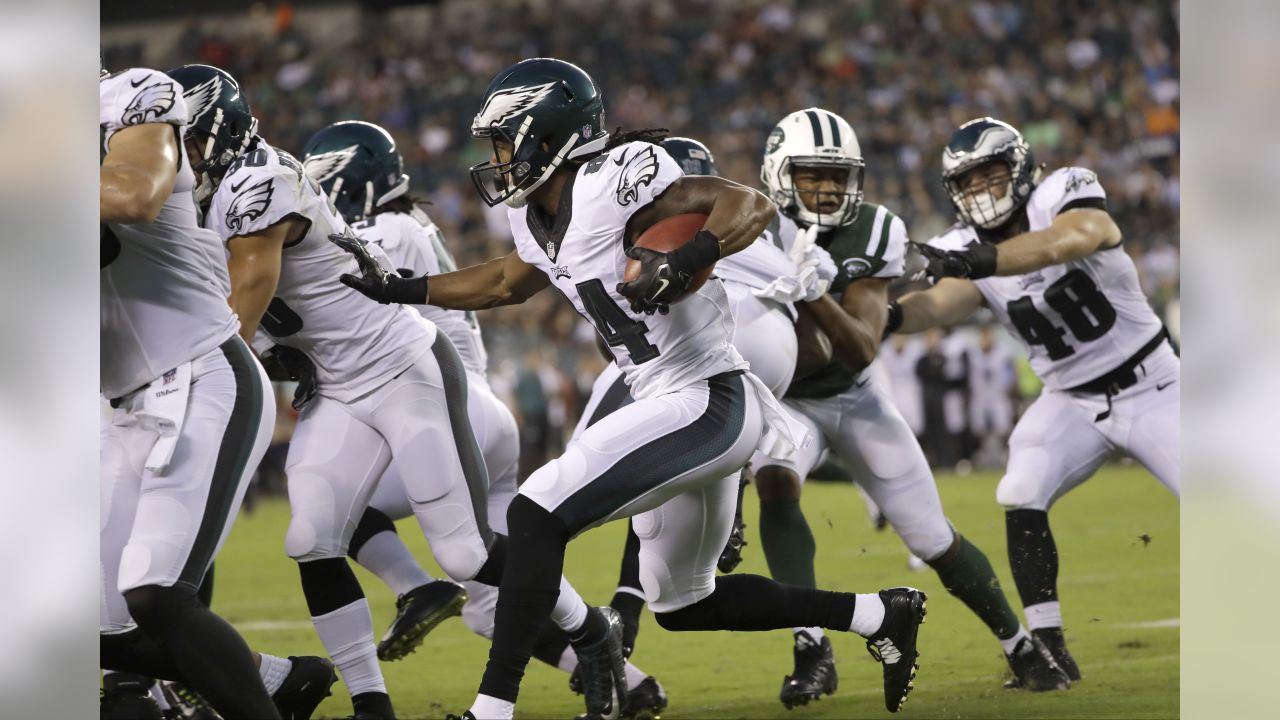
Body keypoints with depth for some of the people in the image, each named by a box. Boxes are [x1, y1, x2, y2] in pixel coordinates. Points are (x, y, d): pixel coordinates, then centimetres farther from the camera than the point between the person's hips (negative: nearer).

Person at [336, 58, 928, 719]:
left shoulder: (612, 182, -17)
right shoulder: (539, 218, 9)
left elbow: (752, 206, -21)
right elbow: (506, 283, 31)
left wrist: (685, 261, -37)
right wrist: (397, 290, 25)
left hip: (707, 404, -10)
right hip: (680, 411, 10)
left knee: (536, 516, -17)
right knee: (681, 605, 21)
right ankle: (878, 615, 29)